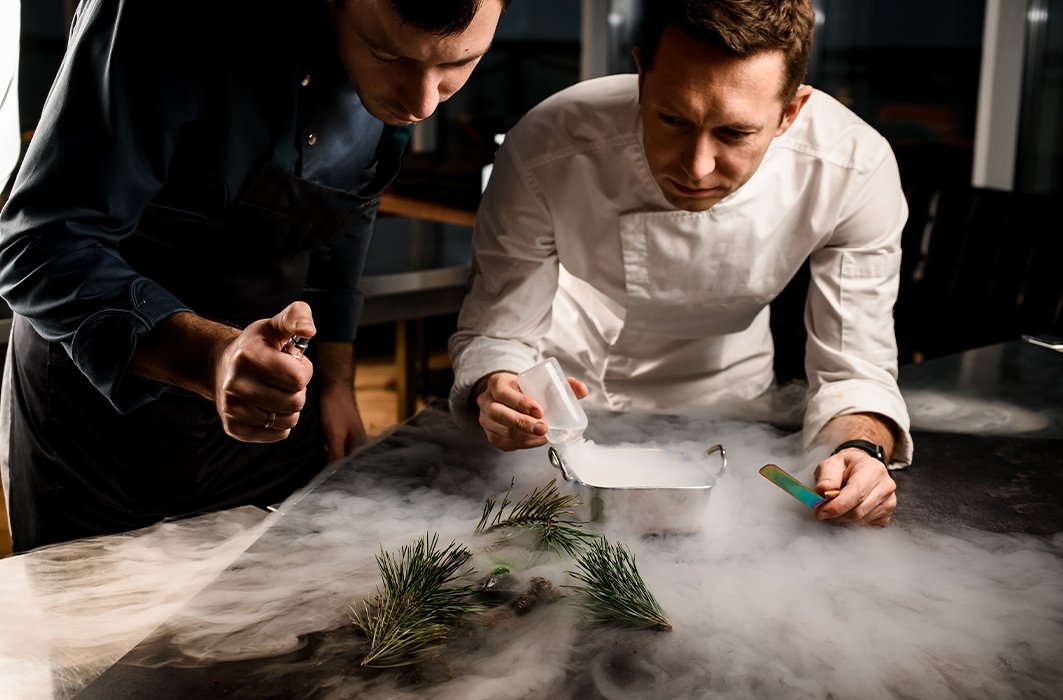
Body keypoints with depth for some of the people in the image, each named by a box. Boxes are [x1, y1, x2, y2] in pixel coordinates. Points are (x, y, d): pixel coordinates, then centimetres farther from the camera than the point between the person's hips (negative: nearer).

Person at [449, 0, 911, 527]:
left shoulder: (857, 171, -27)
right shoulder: (546, 154, -31)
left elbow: (853, 369, -18)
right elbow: (494, 334, -18)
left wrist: (863, 448, -40)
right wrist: (496, 393, -42)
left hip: (724, 414, 2)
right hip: (559, 415, -1)